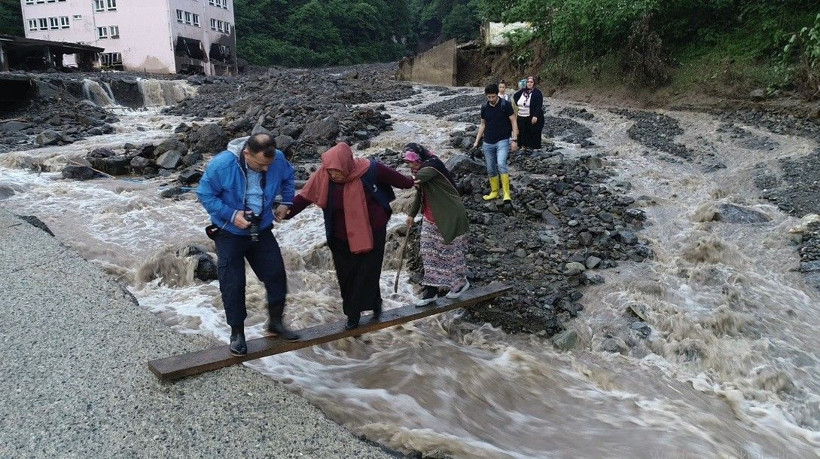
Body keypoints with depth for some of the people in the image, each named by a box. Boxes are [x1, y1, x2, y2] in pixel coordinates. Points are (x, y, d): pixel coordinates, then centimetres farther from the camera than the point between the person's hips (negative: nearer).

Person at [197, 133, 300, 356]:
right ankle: (237, 332, 17)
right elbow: (205, 195, -15)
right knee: (233, 284, -2)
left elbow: (288, 177, 10)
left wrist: (286, 202, 2)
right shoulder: (222, 164, -25)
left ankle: (276, 322, 28)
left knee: (276, 274, 6)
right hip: (229, 234, -3)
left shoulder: (278, 160, -14)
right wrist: (231, 215, -25)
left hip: (261, 231, 4)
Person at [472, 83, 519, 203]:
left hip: (502, 141, -5)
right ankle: (494, 192, 26)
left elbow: (513, 122, -5)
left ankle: (507, 193, -22)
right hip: (488, 143, 5)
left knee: (501, 164, -25)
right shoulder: (484, 107, 4)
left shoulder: (505, 105, -8)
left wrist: (514, 139, -12)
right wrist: (477, 141, 12)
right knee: (491, 169, 9)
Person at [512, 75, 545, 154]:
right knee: (522, 132, 11)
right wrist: (517, 104, 13)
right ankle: (523, 146, 24)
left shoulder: (537, 92, -10)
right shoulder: (522, 91, 7)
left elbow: (539, 105, -17)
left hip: (532, 118, -6)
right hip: (521, 117, 6)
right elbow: (515, 96, 27)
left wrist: (535, 116, -24)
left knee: (533, 133, 0)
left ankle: (535, 149, 8)